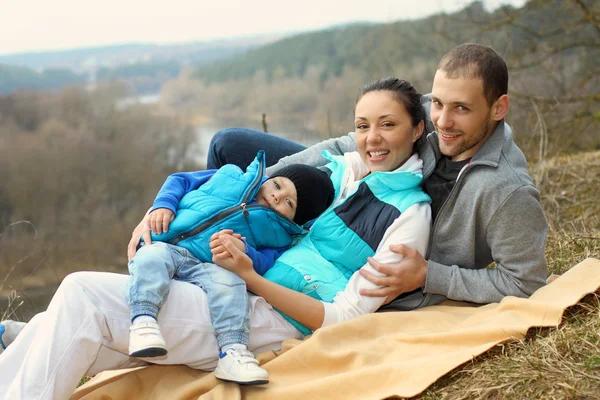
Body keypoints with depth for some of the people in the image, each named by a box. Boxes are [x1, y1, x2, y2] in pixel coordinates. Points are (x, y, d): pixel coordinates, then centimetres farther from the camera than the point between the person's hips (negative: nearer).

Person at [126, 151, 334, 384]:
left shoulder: (277, 233, 11)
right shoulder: (231, 176, 18)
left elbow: (263, 264, -6)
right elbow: (180, 180, 22)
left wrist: (244, 253, -27)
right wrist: (164, 204, 2)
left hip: (206, 267, -1)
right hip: (165, 247, 1)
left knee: (229, 281, -33)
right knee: (152, 257, -33)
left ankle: (233, 352, -40)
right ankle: (142, 321, -48)